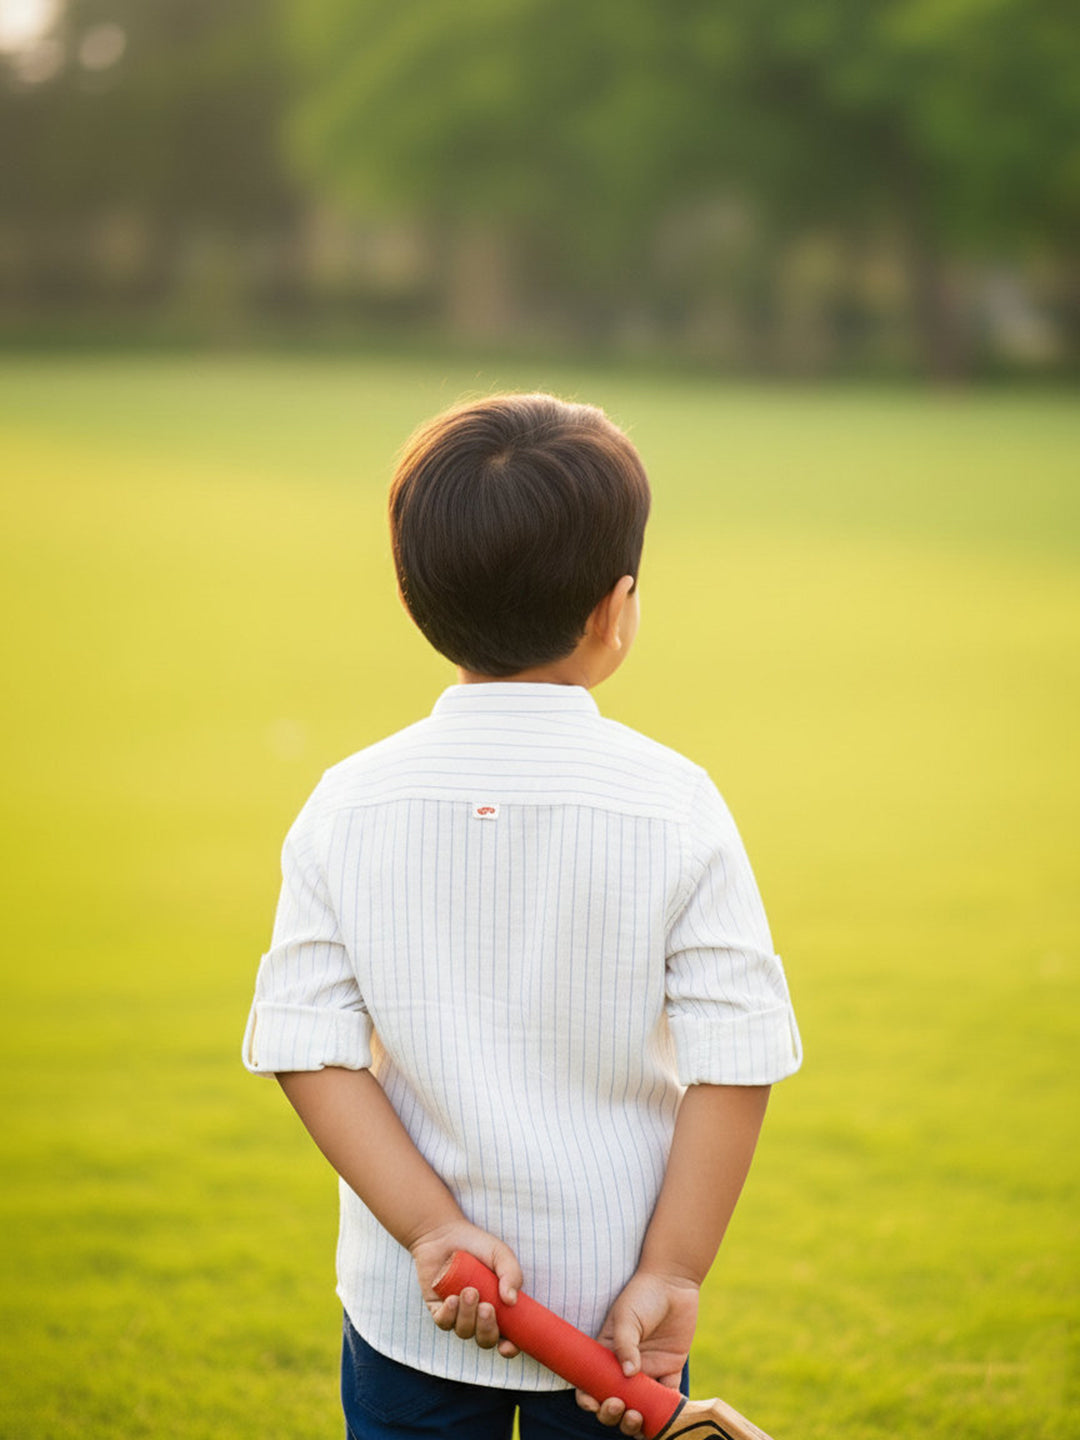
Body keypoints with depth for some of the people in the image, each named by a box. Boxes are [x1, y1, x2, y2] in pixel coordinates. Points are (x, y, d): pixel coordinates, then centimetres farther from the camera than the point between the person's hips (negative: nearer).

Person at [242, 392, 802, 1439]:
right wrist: (673, 1272, -8)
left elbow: (308, 1046, -10)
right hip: (609, 1306, -1)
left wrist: (433, 1229, -12)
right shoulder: (674, 805, -12)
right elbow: (736, 1060, -13)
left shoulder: (348, 806, -7)